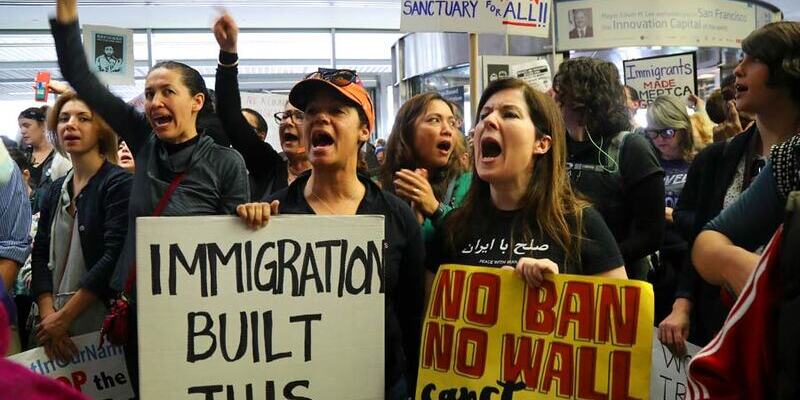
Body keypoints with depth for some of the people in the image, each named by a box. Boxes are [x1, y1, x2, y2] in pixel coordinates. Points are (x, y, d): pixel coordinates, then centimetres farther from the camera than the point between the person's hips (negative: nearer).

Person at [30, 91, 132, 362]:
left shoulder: (119, 184, -8)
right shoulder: (56, 191, 12)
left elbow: (115, 257, -17)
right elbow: (41, 256, 6)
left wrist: (64, 317, -16)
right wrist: (48, 315, -8)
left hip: (101, 327, -6)